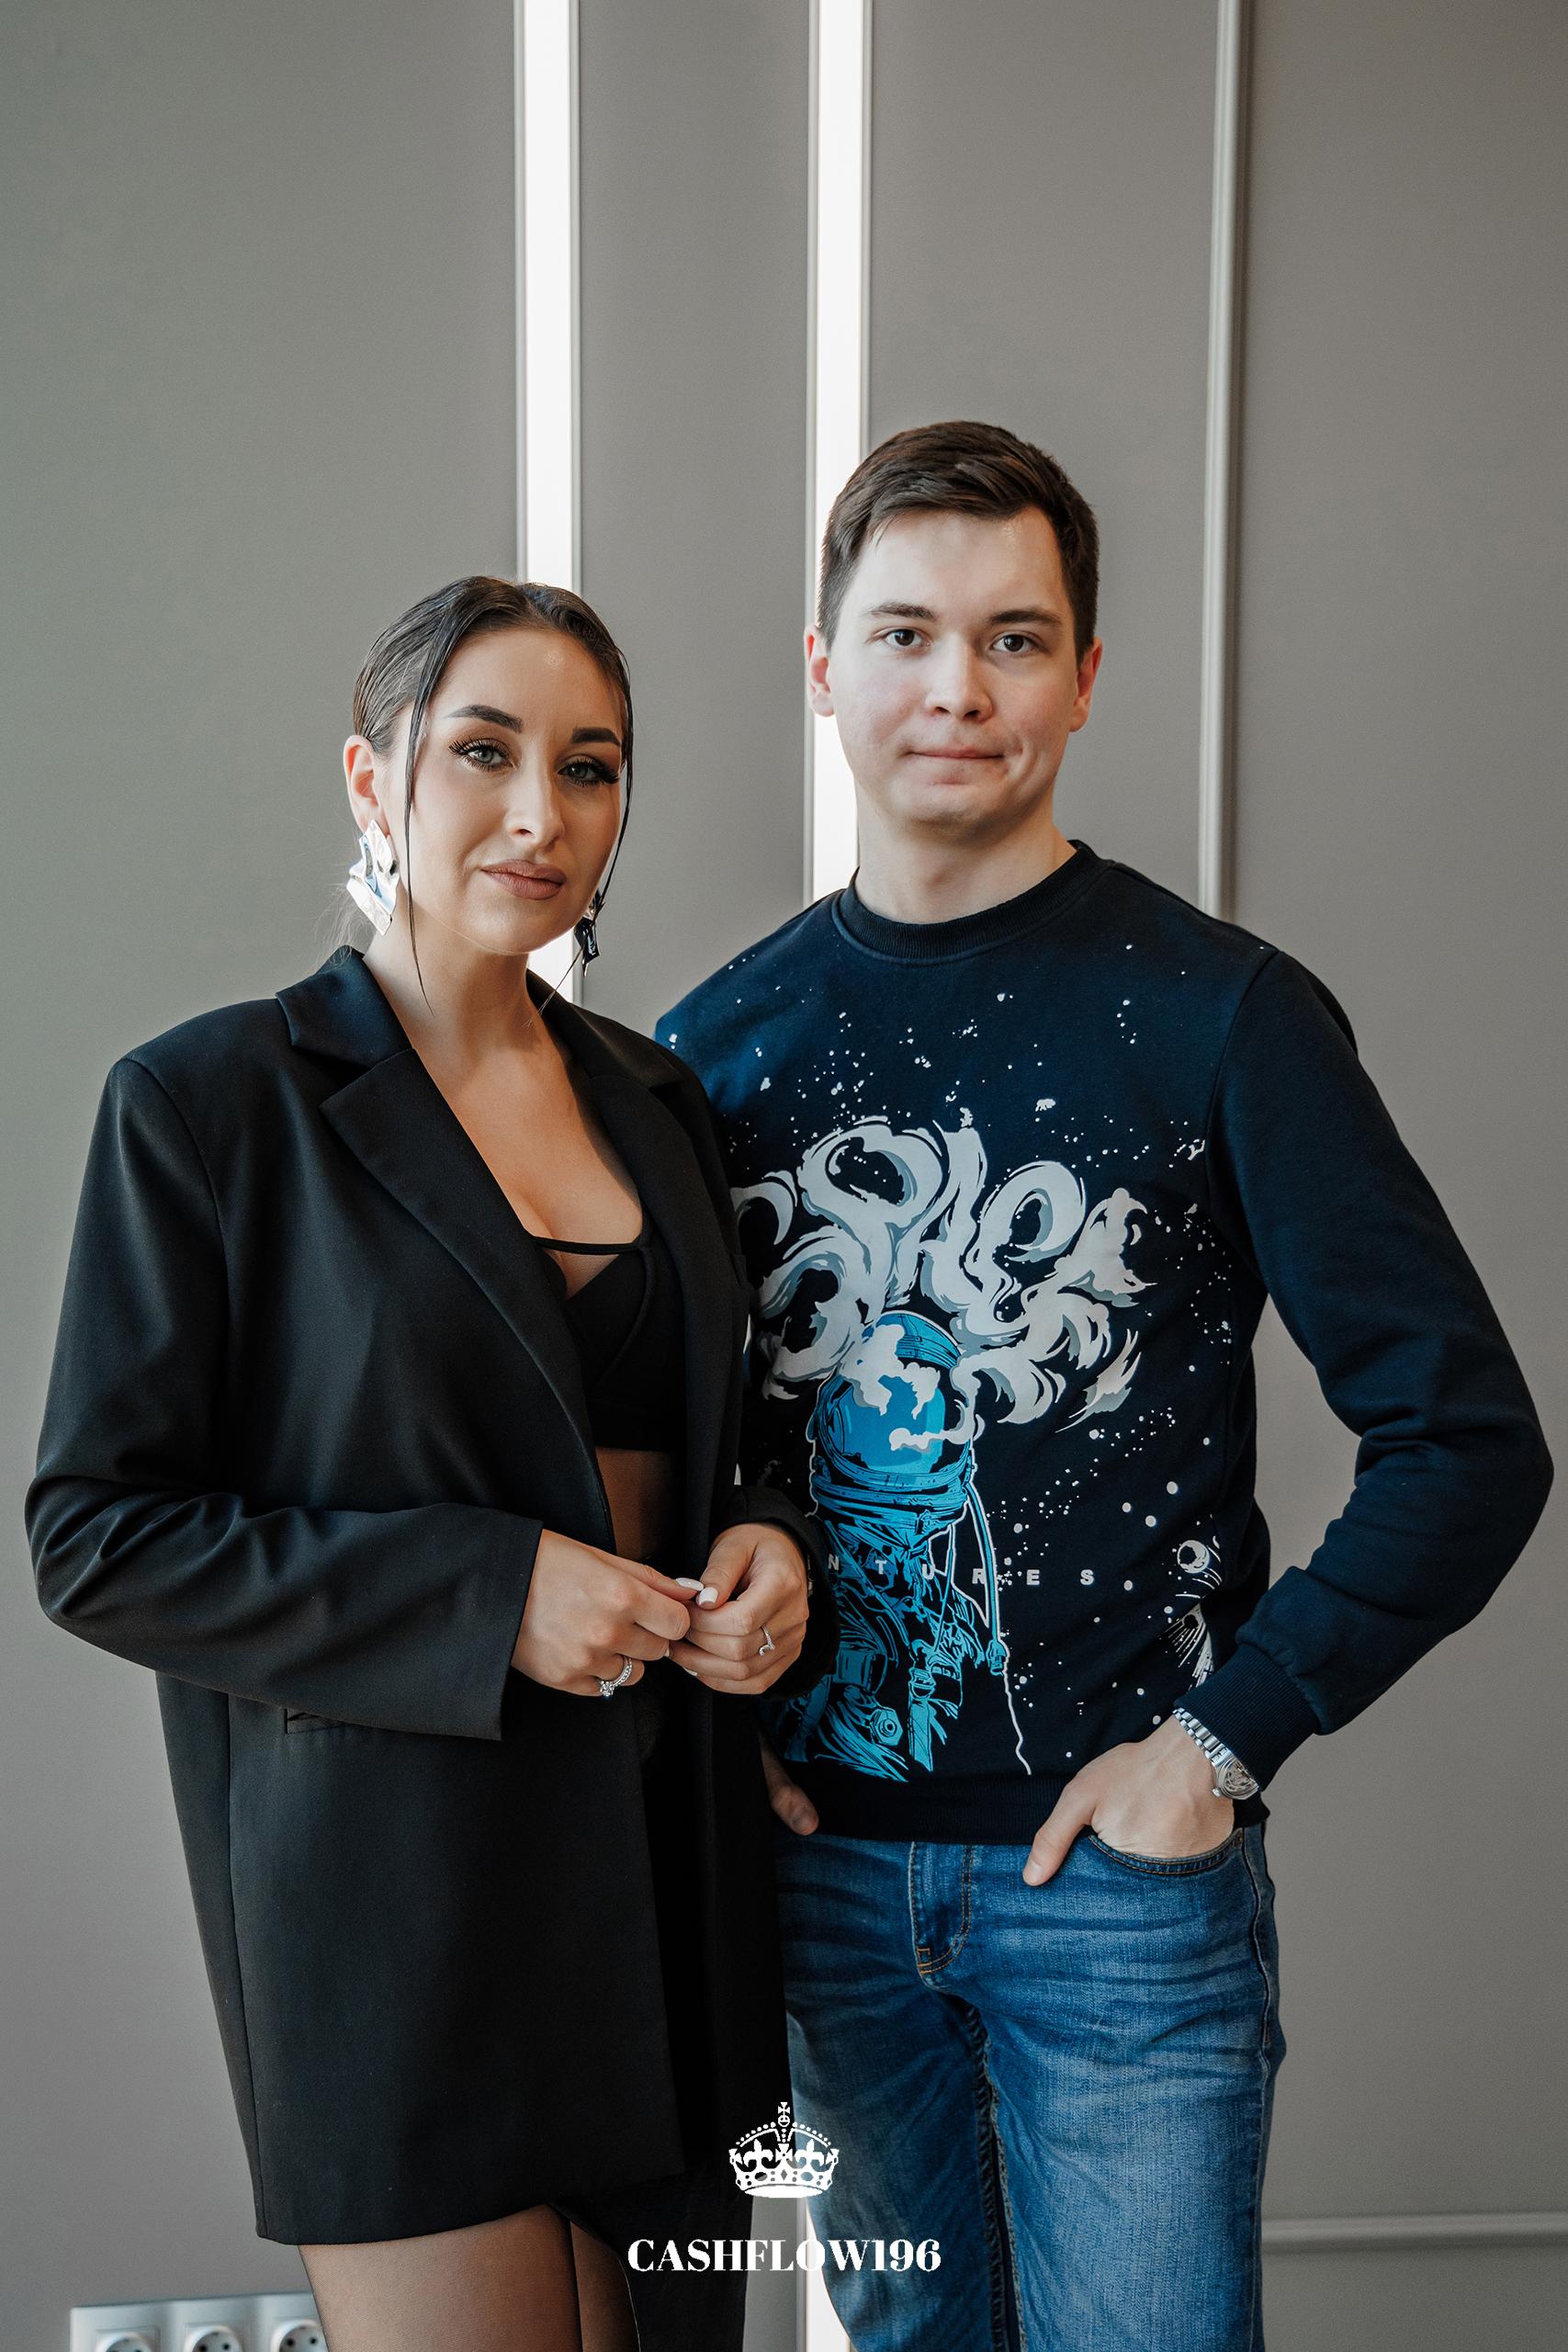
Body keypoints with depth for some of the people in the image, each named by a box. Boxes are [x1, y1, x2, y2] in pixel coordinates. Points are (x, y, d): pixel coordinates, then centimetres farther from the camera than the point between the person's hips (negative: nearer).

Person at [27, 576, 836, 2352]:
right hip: (392, 1859, -5)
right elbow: (97, 1537, -9)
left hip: (663, 1851, 6)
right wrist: (488, 1596, -17)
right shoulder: (210, 1103, -7)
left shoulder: (654, 1098, 10)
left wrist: (772, 1548, -2)